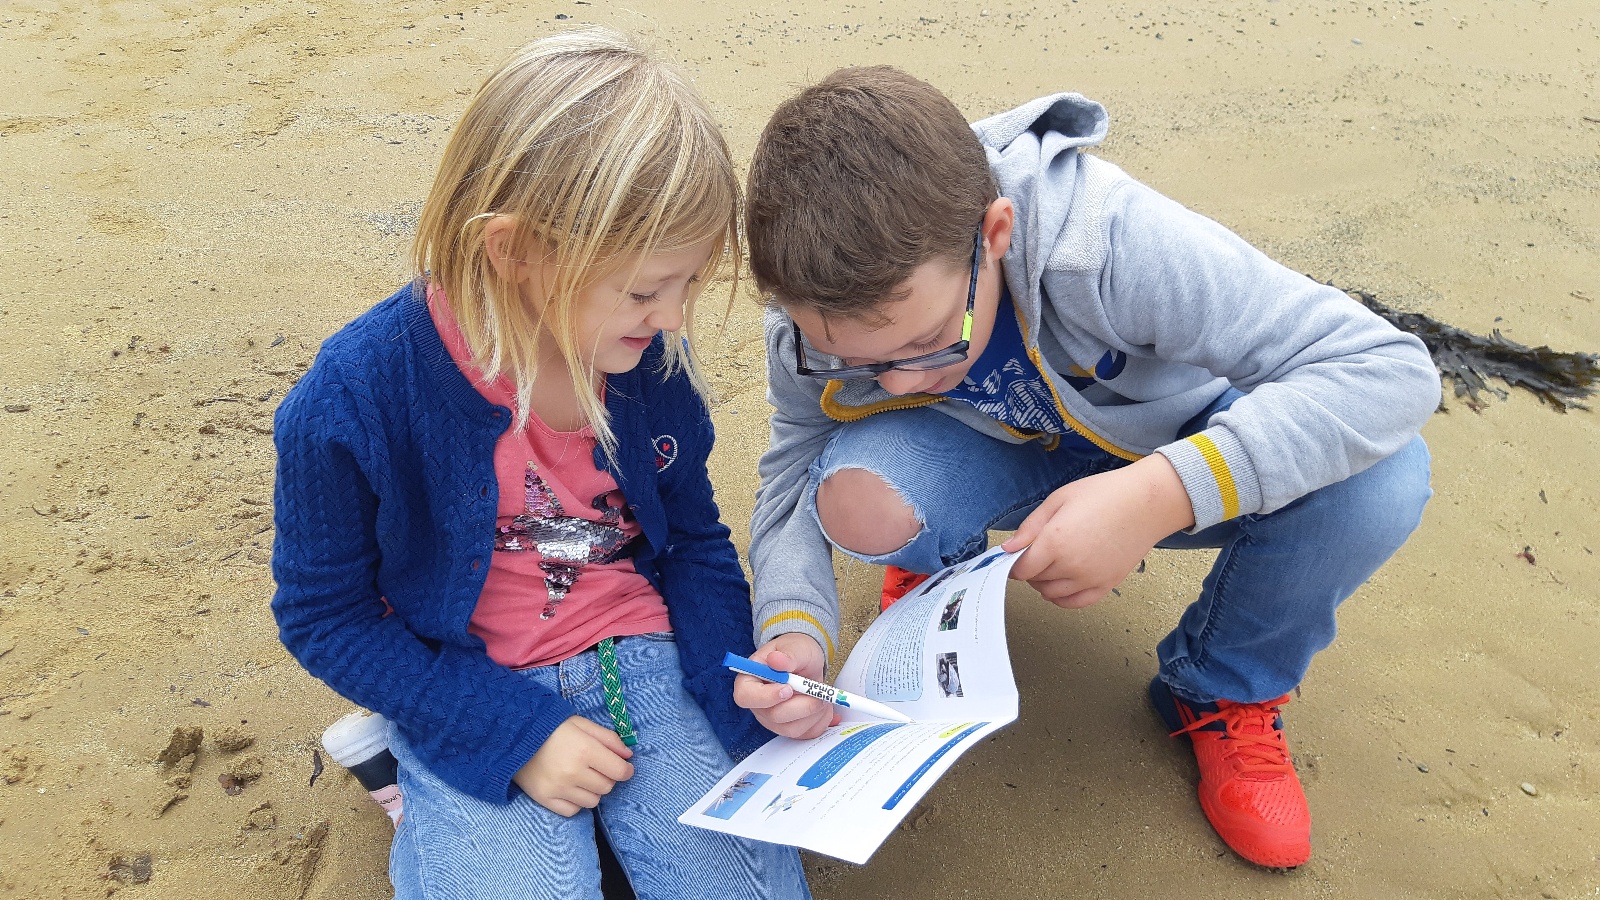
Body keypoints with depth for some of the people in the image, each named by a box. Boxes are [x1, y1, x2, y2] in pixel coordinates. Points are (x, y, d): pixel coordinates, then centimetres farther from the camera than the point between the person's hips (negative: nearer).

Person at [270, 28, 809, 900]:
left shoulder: (650, 358, -9)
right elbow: (324, 614, -9)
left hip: (640, 656, 3)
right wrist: (513, 731, -16)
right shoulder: (355, 395, -20)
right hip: (470, 696, -2)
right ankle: (439, 803, 9)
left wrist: (743, 685, -10)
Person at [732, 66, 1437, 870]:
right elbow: (791, 475, -12)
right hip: (1006, 461, 1)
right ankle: (940, 563, 8)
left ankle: (1223, 692, -1)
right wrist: (793, 632, -32)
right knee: (854, 499, -32)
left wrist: (1159, 495, -50)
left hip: (1168, 456, -1)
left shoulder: (1113, 242, -38)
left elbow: (1392, 369, -38)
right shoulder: (819, 316, -25)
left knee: (1380, 479, -31)